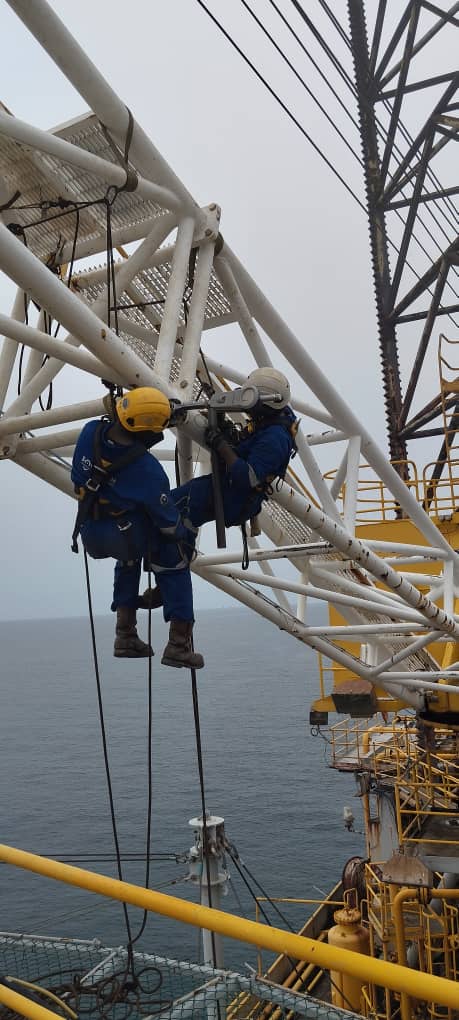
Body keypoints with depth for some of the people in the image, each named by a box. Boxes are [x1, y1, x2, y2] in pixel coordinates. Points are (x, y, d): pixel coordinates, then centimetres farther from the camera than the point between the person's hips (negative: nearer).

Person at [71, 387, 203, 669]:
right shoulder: (147, 469, -24)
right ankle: (179, 645, 13)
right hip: (128, 535, -6)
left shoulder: (91, 431, -10)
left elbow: (77, 479, 8)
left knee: (129, 558, 35)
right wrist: (187, 535, 6)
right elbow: (167, 520, -13)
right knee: (176, 566, 16)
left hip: (90, 535, 6)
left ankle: (126, 635, 30)